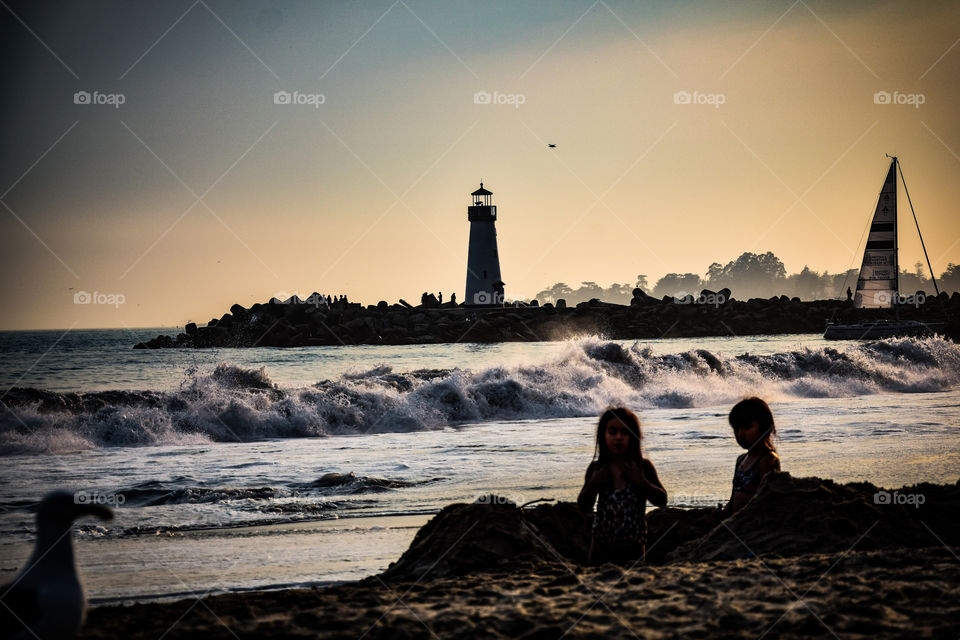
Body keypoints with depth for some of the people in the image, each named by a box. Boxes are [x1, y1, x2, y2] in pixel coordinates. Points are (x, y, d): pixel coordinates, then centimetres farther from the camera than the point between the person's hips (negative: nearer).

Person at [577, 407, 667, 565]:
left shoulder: (643, 467, -4)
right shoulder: (596, 469, 0)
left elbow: (662, 501, -6)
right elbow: (583, 507, 0)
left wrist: (641, 481, -19)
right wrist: (593, 484, -16)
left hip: (633, 546, -1)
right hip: (601, 544, 2)